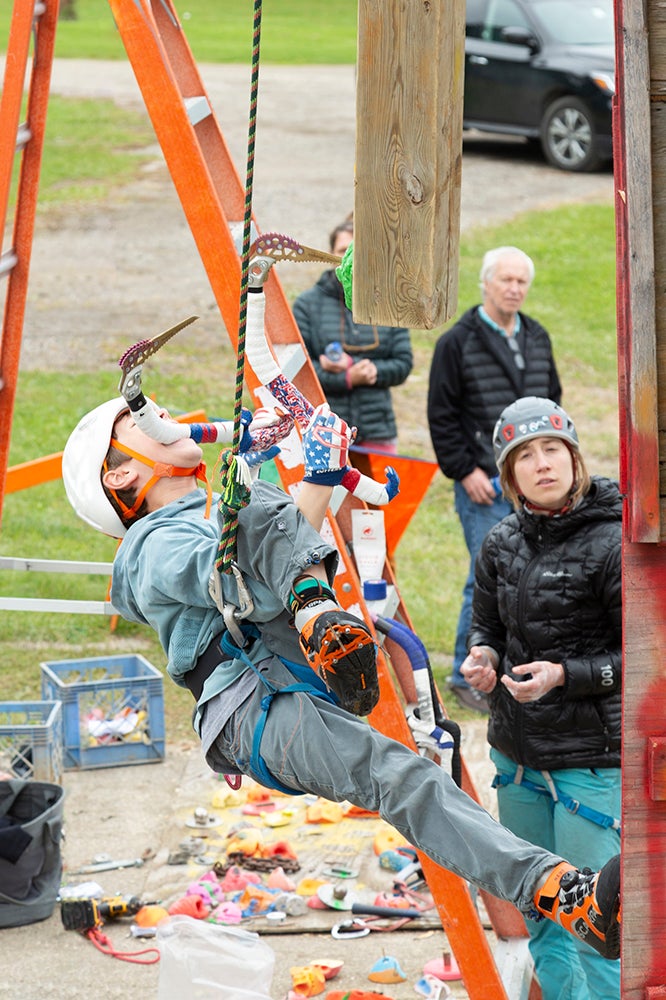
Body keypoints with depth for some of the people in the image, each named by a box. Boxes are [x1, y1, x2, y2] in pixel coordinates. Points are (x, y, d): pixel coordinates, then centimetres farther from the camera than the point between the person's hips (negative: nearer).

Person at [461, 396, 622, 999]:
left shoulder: (611, 544, -14)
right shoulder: (503, 545, 4)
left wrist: (566, 674, -22)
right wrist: (482, 658, -5)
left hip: (592, 760, -6)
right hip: (517, 757, 7)